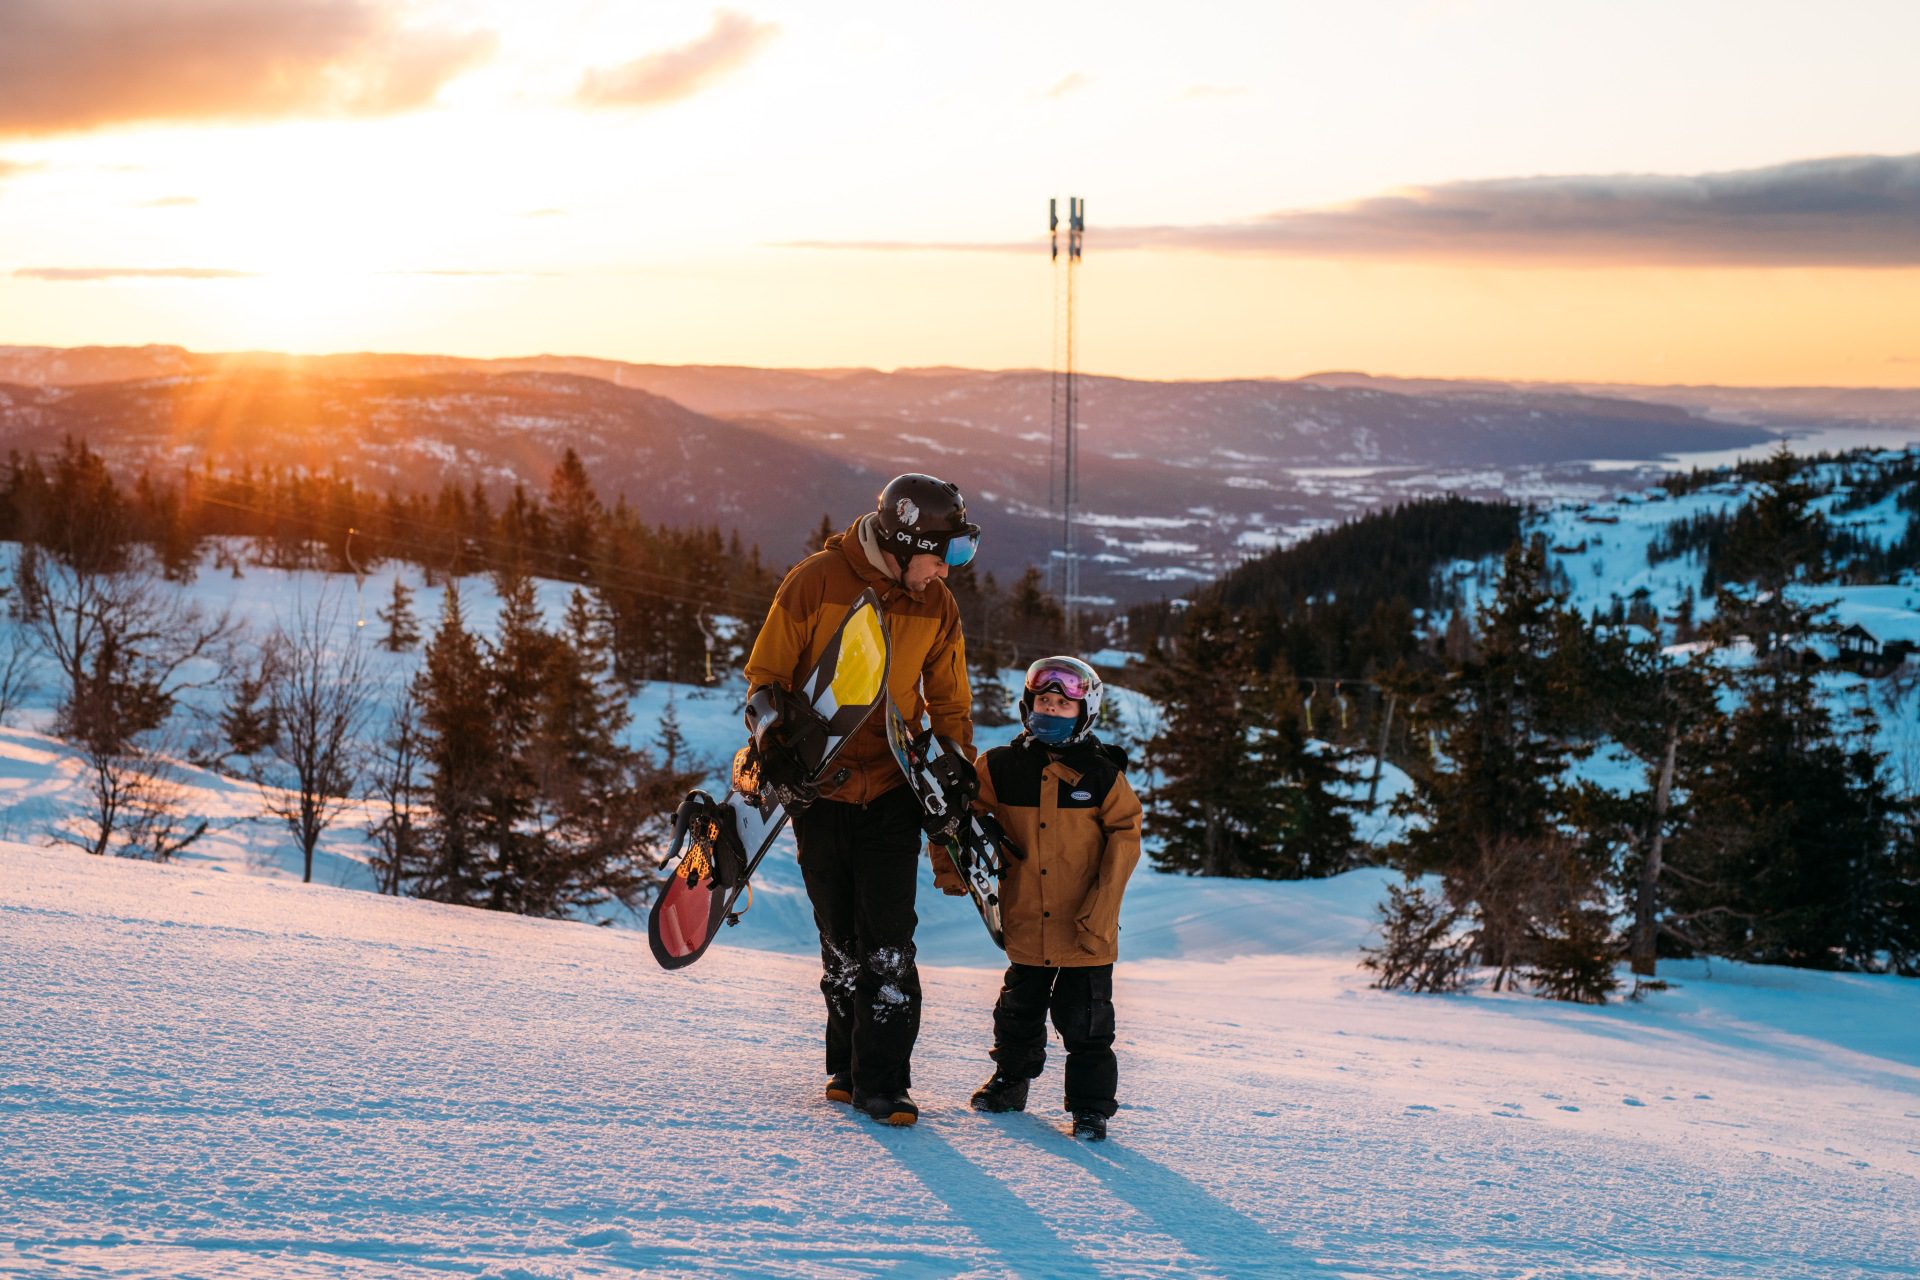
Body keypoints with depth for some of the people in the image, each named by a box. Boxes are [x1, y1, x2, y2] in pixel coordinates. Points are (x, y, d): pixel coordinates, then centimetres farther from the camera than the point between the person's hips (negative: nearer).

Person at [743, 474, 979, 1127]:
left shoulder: (935, 608, 3)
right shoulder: (815, 584, -8)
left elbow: (949, 705, 15)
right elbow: (765, 676, 0)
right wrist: (773, 751, -14)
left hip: (893, 789, 2)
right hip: (820, 787, -1)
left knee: (887, 939, -8)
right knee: (839, 937, 6)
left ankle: (882, 1079, -5)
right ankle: (849, 1064, 19)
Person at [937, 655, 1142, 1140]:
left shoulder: (1102, 775, -5)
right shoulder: (1000, 768, -1)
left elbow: (1125, 837, -5)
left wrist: (1100, 906, -12)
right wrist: (950, 865, 0)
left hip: (1086, 934, -2)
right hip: (1025, 923, 2)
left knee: (1086, 1023, 2)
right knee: (1018, 1011, 17)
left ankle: (1091, 1104, 14)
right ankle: (1010, 1081, 37)